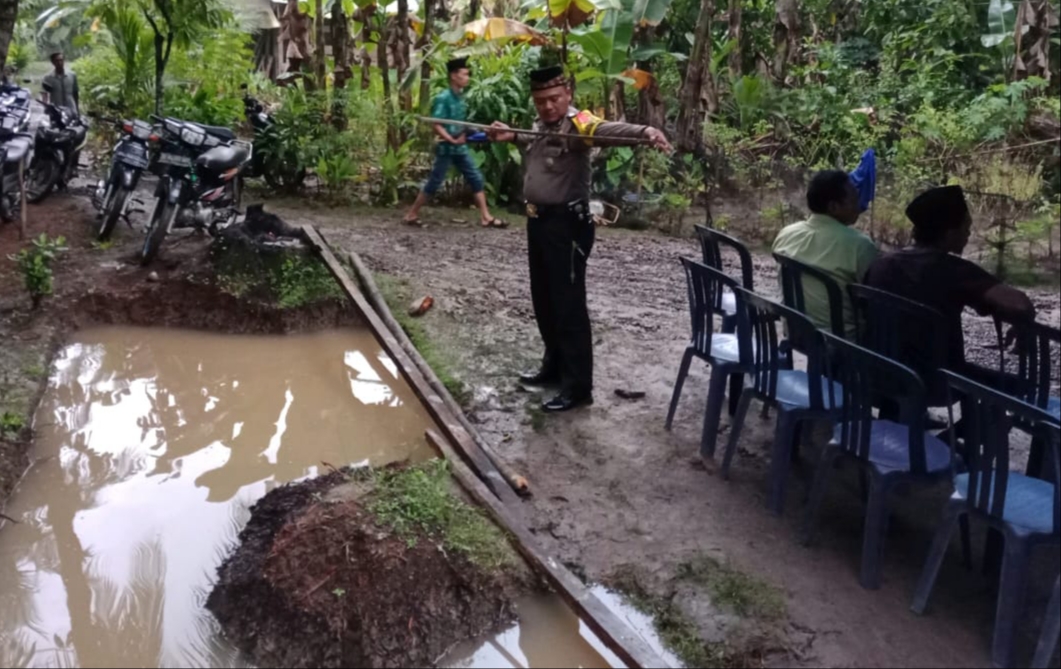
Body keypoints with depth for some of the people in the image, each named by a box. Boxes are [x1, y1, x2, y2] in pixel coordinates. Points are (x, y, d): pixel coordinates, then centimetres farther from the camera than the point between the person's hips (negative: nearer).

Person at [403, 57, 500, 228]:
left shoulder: (460, 96, 7)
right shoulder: (443, 98, -16)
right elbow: (437, 125, -20)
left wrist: (464, 135, 3)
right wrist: (452, 140, -23)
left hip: (460, 148, 8)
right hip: (446, 149, -8)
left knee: (476, 179, 5)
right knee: (434, 183, 0)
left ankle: (486, 217, 10)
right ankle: (412, 214, 13)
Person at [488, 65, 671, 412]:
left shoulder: (578, 123, -16)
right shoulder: (540, 125, 11)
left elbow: (611, 130, -38)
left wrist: (645, 132, -56)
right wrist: (511, 135, 20)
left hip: (567, 224, -9)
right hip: (538, 220, 9)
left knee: (568, 305, -6)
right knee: (543, 301, 18)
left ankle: (578, 386, 0)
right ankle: (555, 365, 34)